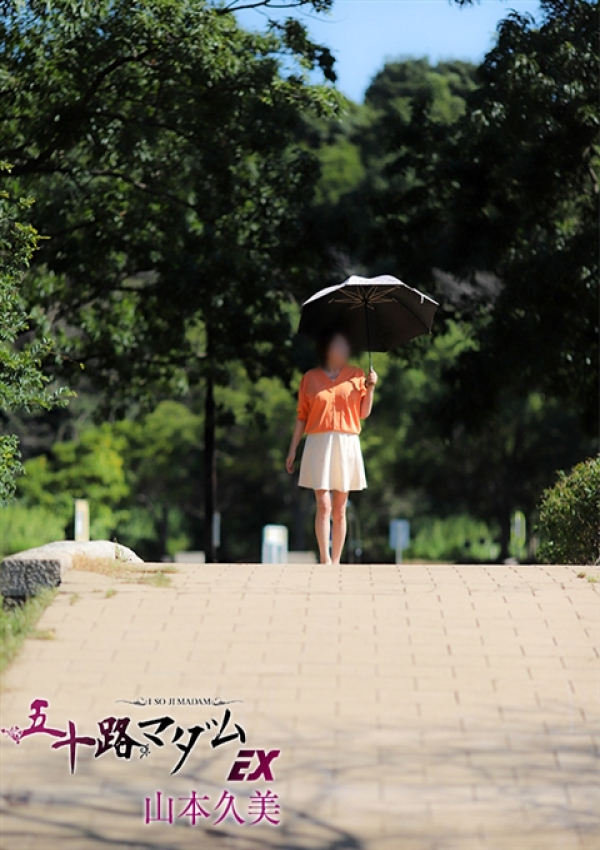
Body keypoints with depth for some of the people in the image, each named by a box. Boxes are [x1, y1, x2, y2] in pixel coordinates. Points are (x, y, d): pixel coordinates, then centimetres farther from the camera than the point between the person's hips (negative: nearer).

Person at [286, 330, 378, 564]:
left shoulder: (356, 375, 10)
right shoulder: (310, 378, 7)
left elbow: (364, 413, 7)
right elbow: (302, 416, 8)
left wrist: (370, 388, -7)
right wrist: (293, 449, 5)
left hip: (347, 445, 2)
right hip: (319, 444, -2)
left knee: (340, 509, 4)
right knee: (324, 505, -11)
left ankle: (336, 561, 8)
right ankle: (325, 560, -12)